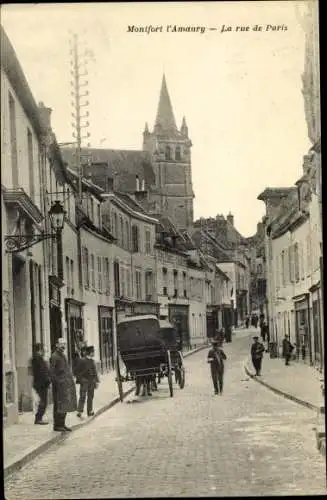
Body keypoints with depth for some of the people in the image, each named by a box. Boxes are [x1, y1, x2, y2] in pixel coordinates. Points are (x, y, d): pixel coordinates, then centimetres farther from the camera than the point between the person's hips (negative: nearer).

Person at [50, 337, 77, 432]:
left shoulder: (63, 355, 18)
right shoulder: (54, 356, -10)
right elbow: (52, 372, -15)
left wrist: (70, 382, 18)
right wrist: (57, 381, -20)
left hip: (66, 384, 9)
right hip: (59, 385, -9)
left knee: (64, 406, 12)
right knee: (59, 406, -6)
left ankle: (62, 424, 18)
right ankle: (57, 425, -1)